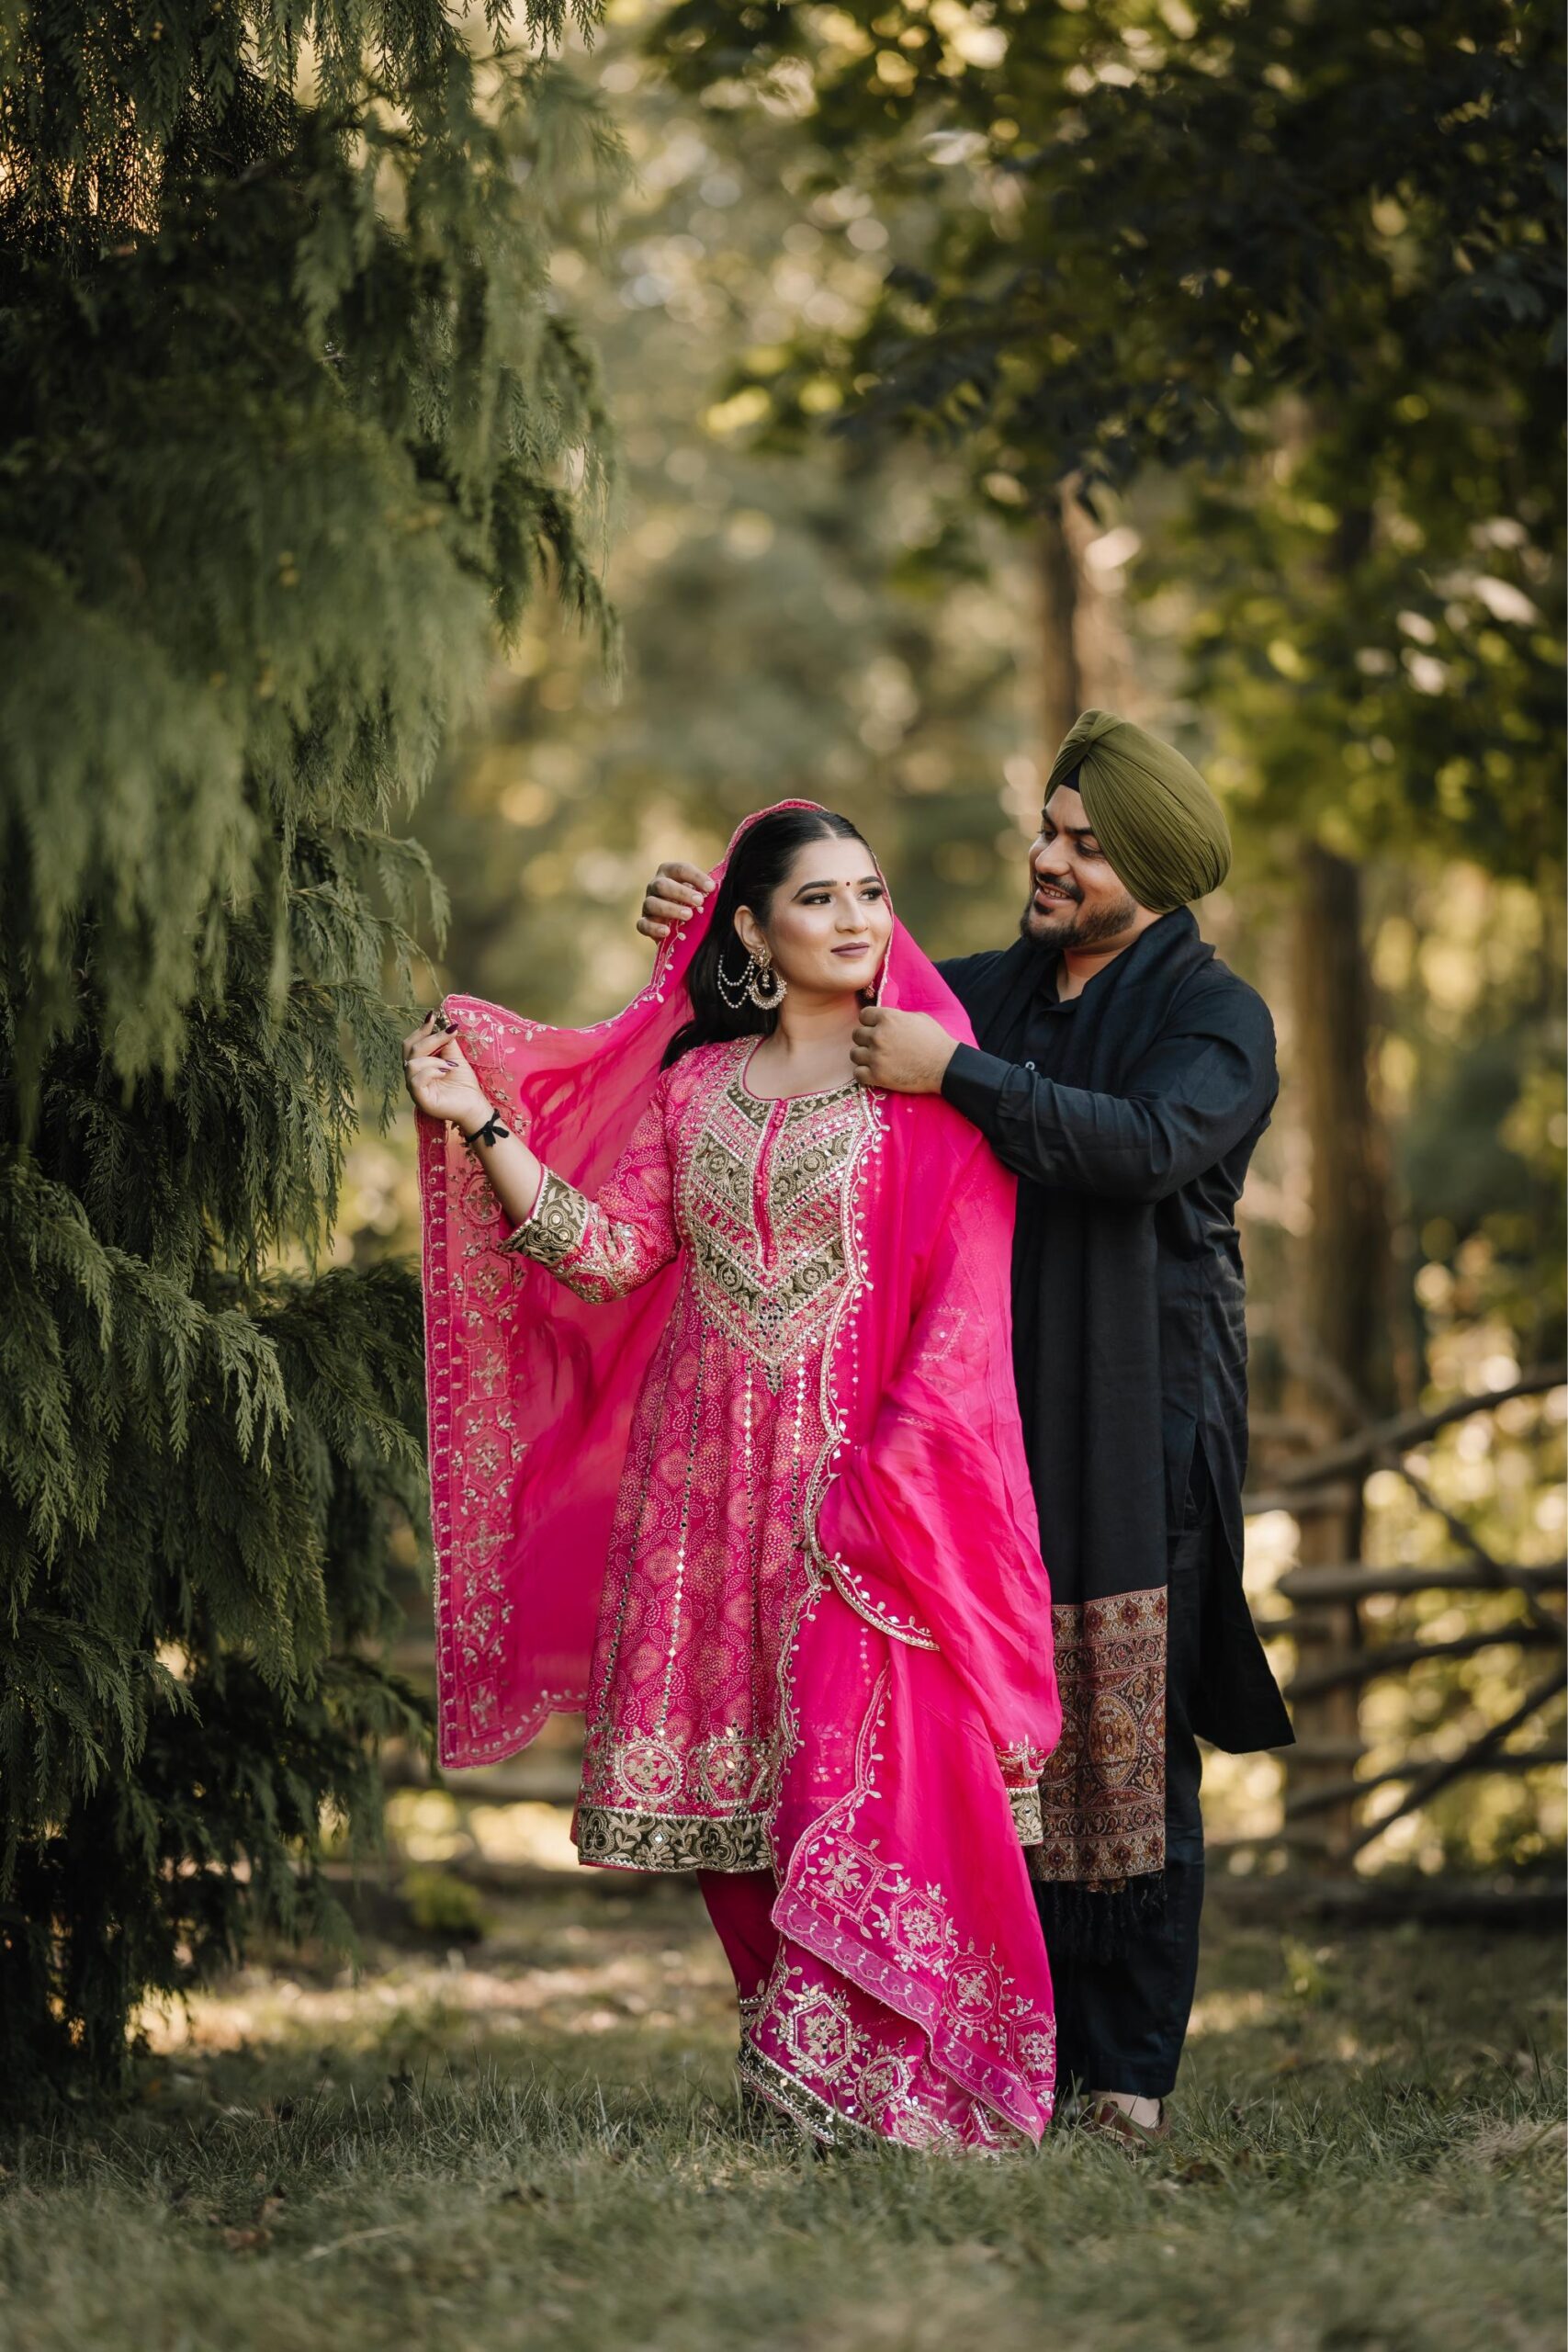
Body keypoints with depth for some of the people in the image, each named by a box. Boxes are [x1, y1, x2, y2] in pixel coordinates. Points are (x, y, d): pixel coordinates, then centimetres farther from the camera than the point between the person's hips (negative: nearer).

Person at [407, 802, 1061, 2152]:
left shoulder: (929, 1082, 0)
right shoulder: (692, 1083, 13)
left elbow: (965, 1302, -5)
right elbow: (610, 1254, 7)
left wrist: (889, 1472, -14)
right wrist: (482, 1126, 1)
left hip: (863, 1470, -4)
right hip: (707, 1479, 4)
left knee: (866, 1750, -12)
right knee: (731, 1770, 4)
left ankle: (860, 2068, -8)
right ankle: (787, 2040, 14)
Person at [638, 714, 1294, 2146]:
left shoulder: (1215, 1019, -2)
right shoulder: (988, 992, 15)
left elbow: (1149, 1144, -22)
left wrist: (958, 1073, -23)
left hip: (1139, 1431, -5)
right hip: (988, 1416, 5)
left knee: (1130, 1750, -4)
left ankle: (1131, 2075, 3)